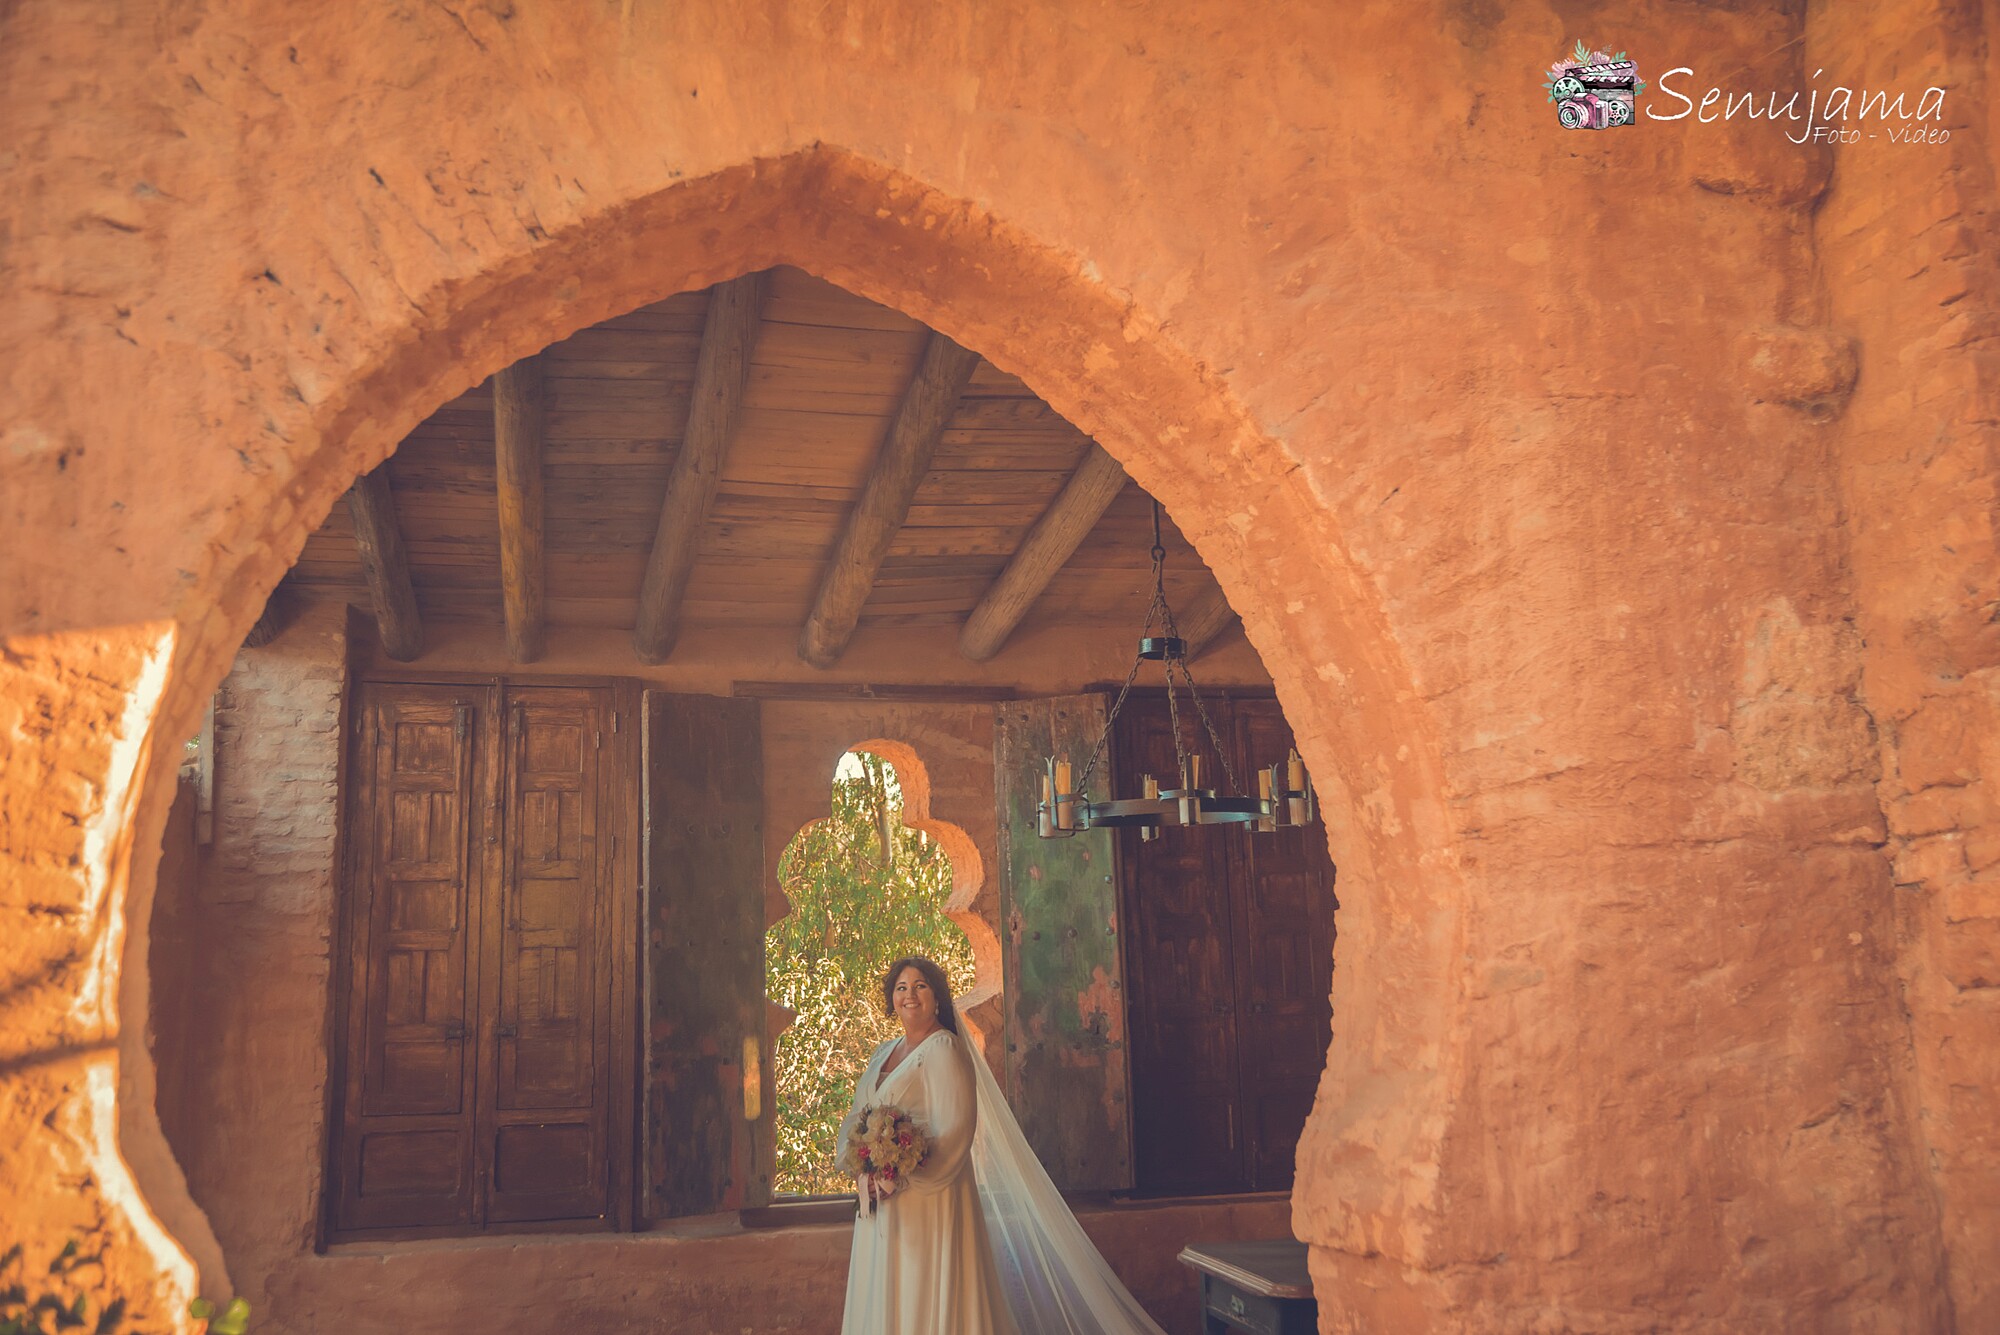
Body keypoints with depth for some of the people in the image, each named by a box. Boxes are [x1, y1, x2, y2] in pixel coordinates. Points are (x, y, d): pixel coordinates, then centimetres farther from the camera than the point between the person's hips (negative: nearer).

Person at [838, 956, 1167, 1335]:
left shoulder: (944, 1049, -11)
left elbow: (955, 1132, -19)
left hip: (928, 1201, -8)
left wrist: (902, 1178, -19)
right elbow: (856, 1116, 14)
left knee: (927, 1304, -3)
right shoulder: (884, 1052, 14)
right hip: (879, 1206, 8)